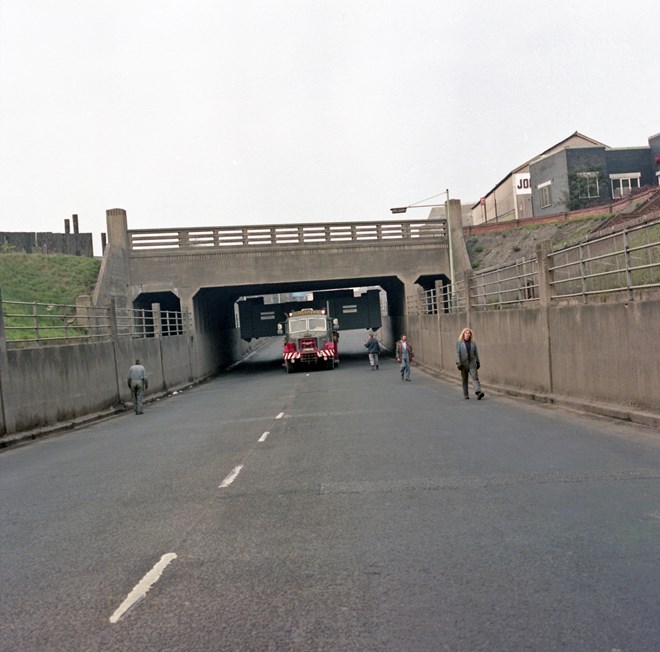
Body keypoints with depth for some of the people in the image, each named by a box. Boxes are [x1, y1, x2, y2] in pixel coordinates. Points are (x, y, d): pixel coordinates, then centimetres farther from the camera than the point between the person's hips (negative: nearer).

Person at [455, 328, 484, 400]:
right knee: (464, 379, 6)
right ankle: (465, 395, 16)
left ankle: (478, 392, -25)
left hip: (472, 363, 1)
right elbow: (458, 353, -4)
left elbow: (476, 353, 11)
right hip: (464, 363, -1)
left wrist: (478, 362, 10)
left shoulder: (473, 342, 7)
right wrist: (458, 363, -12)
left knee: (475, 377, -12)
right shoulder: (459, 342, 1)